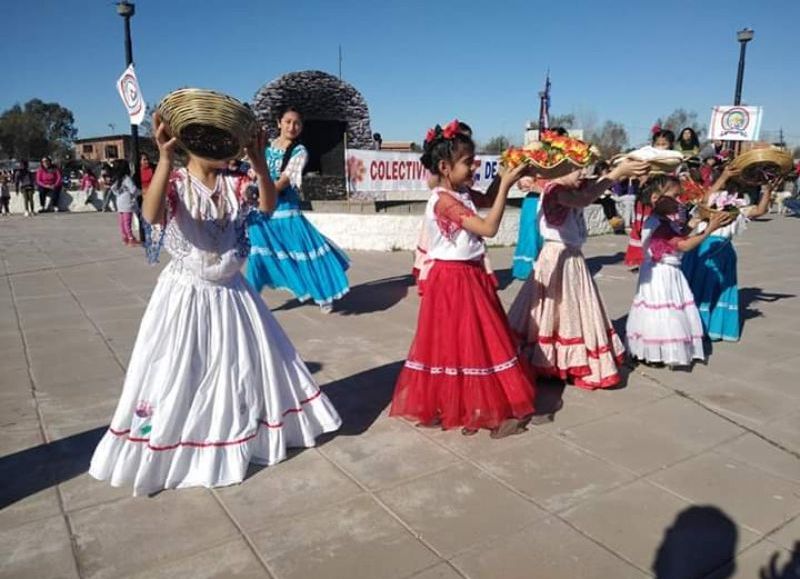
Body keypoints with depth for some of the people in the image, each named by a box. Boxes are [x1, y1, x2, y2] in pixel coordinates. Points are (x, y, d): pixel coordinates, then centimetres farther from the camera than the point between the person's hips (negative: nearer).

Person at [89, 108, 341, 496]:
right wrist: (166, 158, -45)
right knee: (180, 376, 4)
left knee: (246, 368, 16)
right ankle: (169, 450, 25)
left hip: (231, 293, 5)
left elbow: (268, 206, -15)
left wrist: (259, 162, -27)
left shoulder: (233, 185, -1)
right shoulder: (175, 184, -14)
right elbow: (152, 215, -35)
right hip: (188, 295, -5)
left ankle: (244, 437, 38)